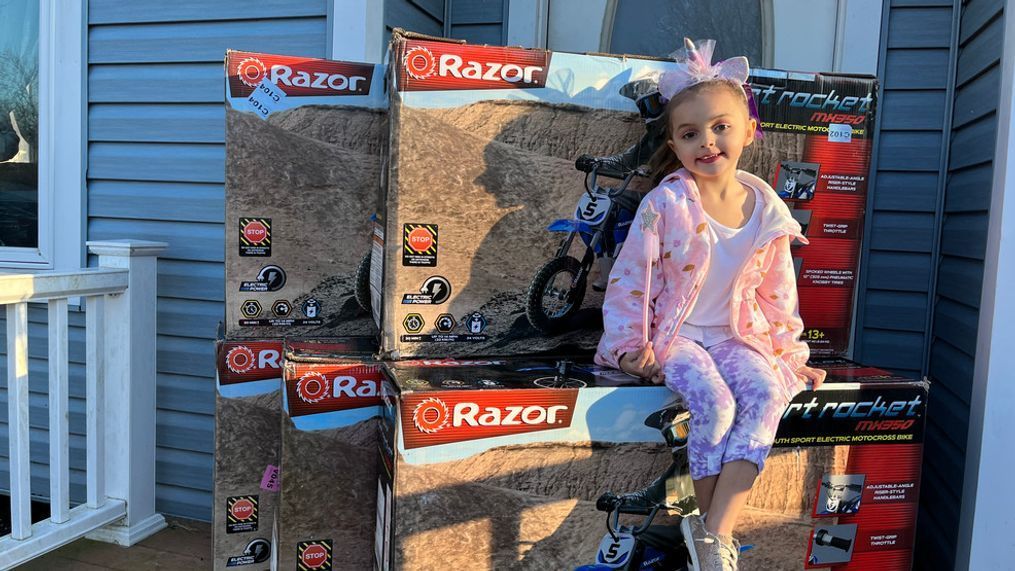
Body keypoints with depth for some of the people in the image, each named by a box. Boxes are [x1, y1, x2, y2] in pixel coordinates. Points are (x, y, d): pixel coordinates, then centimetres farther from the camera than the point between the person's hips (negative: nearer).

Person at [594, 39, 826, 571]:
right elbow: (630, 276, -7)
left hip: (736, 336, 4)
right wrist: (631, 345, -10)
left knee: (767, 396, -25)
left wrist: (789, 355, 12)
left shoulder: (767, 211, 3)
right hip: (673, 333, -4)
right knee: (714, 404, -28)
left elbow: (778, 292, 12)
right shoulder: (664, 204, -9)